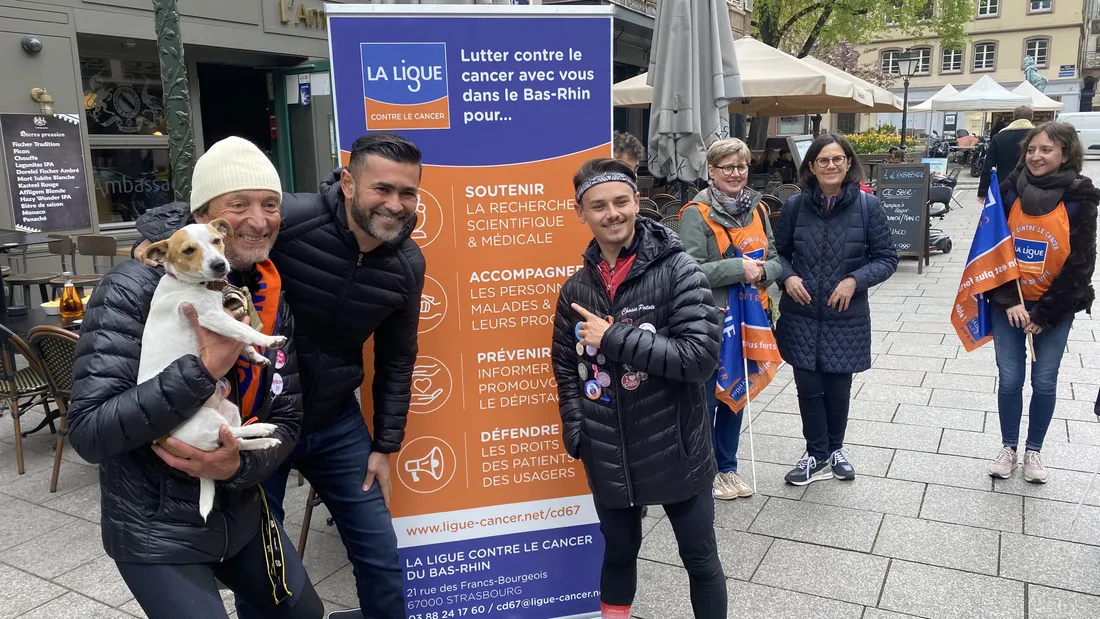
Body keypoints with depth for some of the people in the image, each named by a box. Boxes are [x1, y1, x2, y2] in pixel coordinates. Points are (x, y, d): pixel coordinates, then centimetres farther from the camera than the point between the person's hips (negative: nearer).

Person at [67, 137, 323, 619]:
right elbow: (88, 433, -26)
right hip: (156, 533, -6)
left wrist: (239, 465, -21)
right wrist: (205, 367, -35)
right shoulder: (135, 290, -21)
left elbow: (287, 420, -1)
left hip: (242, 515, 7)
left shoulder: (274, 305, -3)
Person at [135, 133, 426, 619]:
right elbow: (173, 223, -15)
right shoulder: (289, 218, -25)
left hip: (336, 423, 4)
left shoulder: (407, 263, -8)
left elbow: (396, 359, 4)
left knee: (382, 560, 11)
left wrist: (385, 446, 6)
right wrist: (163, 239, -39)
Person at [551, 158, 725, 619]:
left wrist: (614, 337, -20)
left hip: (676, 451, -3)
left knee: (700, 559, 14)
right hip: (609, 458, 4)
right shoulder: (576, 289, 1)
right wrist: (578, 434, 0)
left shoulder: (677, 270, -12)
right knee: (618, 553, 22)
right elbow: (566, 368, 11)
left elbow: (701, 355, -21)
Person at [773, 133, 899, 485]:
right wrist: (787, 277, -9)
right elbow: (779, 251, 10)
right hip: (801, 315, 1)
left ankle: (835, 449, 35)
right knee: (808, 386, 5)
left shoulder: (867, 205, -6)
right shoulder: (796, 205, -2)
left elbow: (887, 258, -1)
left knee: (838, 386, 11)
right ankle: (817, 456, 23)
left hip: (847, 317, -1)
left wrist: (855, 280, -16)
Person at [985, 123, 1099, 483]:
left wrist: (1044, 314, -11)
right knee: (1009, 379, 4)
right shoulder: (1010, 191, -6)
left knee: (1044, 381, 7)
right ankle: (1008, 447, 23)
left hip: (1054, 307, -1)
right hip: (1008, 304, 1)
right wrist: (1009, 301, -12)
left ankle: (1034, 451, 26)